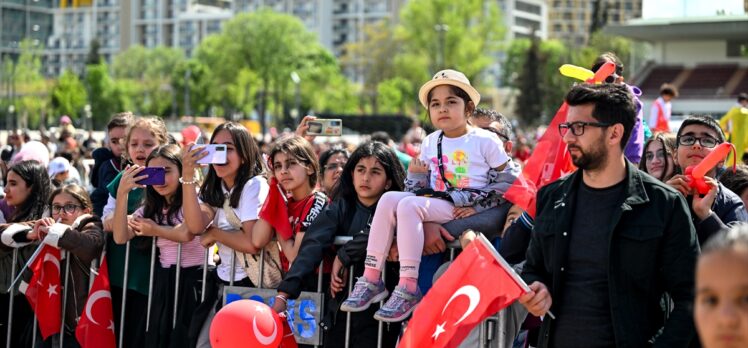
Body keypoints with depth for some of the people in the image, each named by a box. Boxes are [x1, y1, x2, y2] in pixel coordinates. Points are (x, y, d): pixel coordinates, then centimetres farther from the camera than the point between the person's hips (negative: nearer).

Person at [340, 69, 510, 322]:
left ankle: (408, 289, -32)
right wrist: (415, 175, -2)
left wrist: (476, 207, -13)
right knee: (389, 199, -19)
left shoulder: (485, 141, 0)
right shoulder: (430, 143, 16)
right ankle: (371, 279, -18)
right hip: (435, 204, 6)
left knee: (408, 205, -29)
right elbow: (421, 189, 21)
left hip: (463, 212, -6)